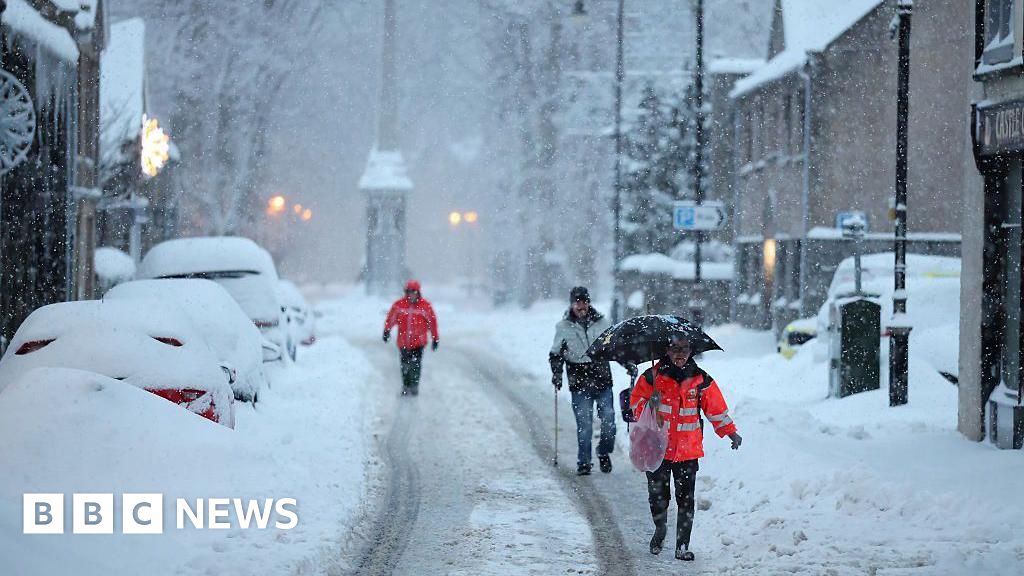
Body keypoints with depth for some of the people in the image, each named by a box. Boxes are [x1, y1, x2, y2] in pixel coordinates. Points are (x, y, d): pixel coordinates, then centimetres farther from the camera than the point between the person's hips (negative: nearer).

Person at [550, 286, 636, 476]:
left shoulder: (602, 323, 7)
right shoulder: (563, 327, 4)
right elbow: (556, 354, 11)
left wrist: (628, 364, 6)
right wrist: (556, 373, -5)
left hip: (603, 381, 1)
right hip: (579, 383, -1)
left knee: (608, 421, 0)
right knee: (584, 425, -4)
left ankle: (604, 453, 23)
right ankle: (584, 462, 7)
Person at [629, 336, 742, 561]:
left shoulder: (700, 380, 4)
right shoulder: (652, 377, 1)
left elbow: (716, 408, 12)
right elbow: (636, 401, 4)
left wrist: (730, 432, 8)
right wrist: (649, 404, -17)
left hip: (688, 450, 0)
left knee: (686, 500, -3)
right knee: (657, 496, 3)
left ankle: (683, 546, 2)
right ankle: (660, 531, 31)